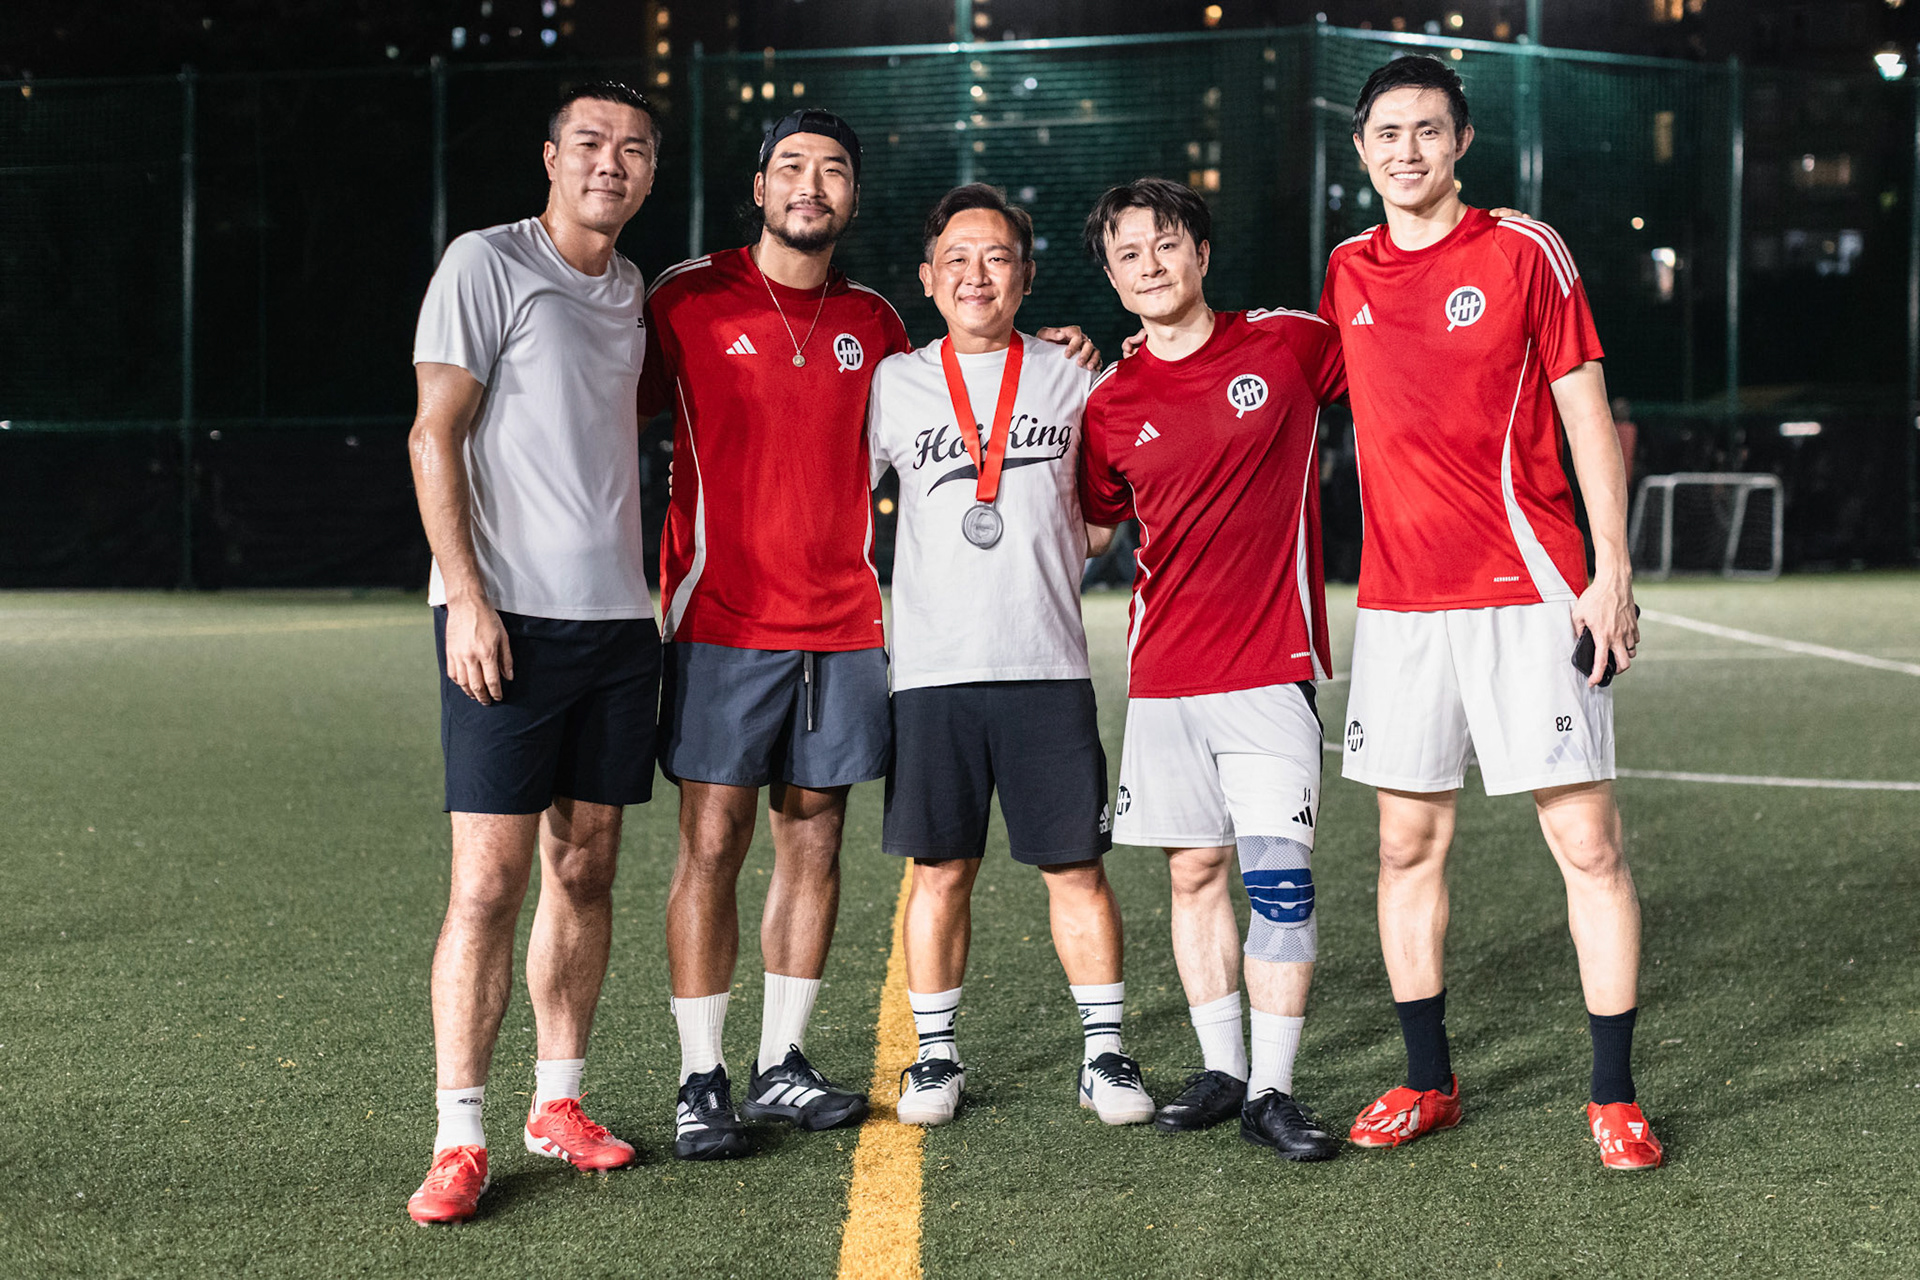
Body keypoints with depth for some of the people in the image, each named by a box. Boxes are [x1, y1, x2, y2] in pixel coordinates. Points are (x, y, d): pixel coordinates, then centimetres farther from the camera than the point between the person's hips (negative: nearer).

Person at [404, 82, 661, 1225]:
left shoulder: (632, 289, 16)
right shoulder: (486, 264, -3)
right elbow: (435, 435, -7)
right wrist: (467, 595, -15)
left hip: (619, 617, 6)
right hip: (511, 616, -6)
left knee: (585, 870, 9)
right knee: (491, 880, -9)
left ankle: (559, 1103, 18)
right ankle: (459, 1139, -4)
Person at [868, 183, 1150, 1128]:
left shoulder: (1071, 378, 8)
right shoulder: (893, 384, 7)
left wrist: (1055, 560, 8)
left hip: (1048, 662, 0)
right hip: (932, 667, 0)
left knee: (1076, 867, 2)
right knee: (940, 868, 5)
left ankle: (1104, 1052, 11)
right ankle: (936, 1054, 17)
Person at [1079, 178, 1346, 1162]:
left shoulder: (1290, 343, -1)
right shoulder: (1110, 404, 6)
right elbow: (1091, 530, 18)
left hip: (1271, 663, -3)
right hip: (1163, 671, 3)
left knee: (1278, 876, -9)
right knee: (1194, 870, 9)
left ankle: (1272, 1091, -2)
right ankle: (1220, 1070, 21)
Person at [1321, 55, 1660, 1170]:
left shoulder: (1525, 252, -1)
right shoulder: (1349, 273, 11)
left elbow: (1587, 416, -1)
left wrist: (1613, 571, -8)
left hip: (1530, 592, -4)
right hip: (1400, 598, 4)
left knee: (1589, 844, -4)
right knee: (1409, 845, 7)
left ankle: (1615, 1097, 4)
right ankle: (1428, 1084, 20)